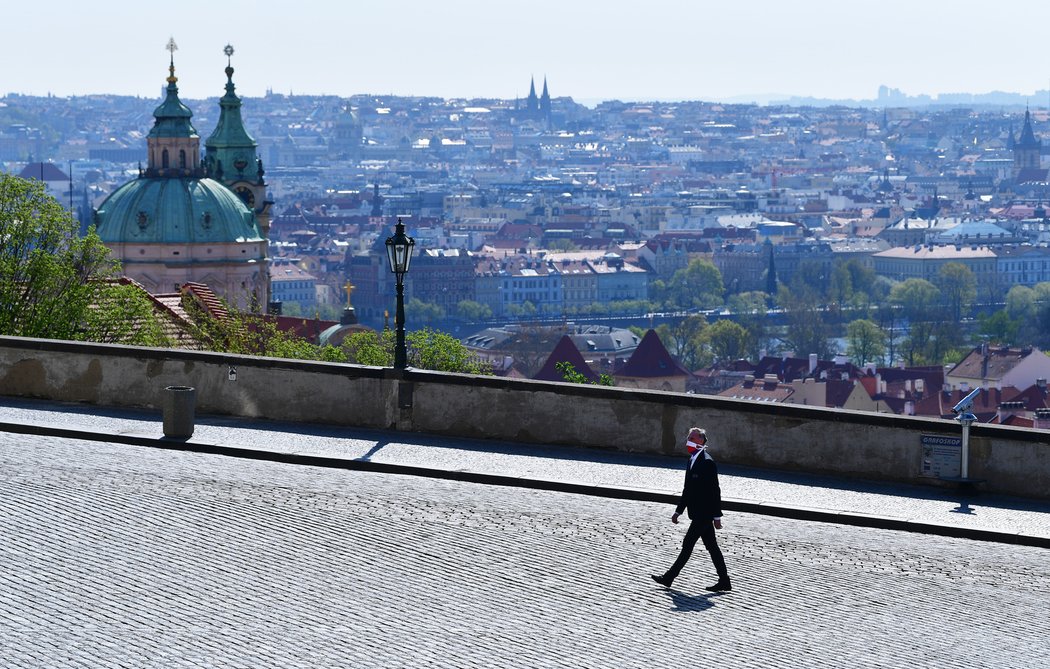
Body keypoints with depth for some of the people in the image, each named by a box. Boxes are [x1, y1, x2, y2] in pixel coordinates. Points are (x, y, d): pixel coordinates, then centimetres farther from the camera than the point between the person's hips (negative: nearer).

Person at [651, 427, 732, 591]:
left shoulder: (707, 462, -16)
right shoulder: (692, 460, 13)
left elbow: (715, 491, -16)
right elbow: (688, 489, 20)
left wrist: (717, 516, -16)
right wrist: (678, 511, 20)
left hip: (704, 514, -10)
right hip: (698, 514, 10)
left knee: (688, 544, -4)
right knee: (711, 546, 11)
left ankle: (669, 577, 1)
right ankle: (724, 582, 14)